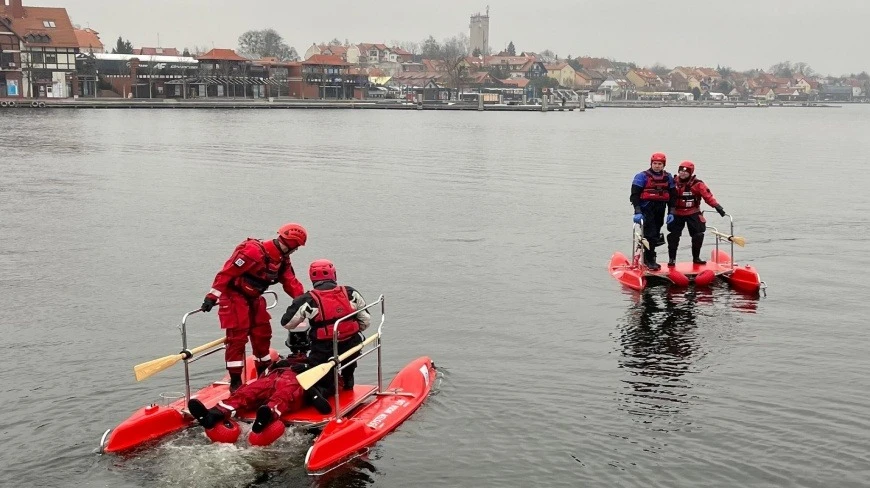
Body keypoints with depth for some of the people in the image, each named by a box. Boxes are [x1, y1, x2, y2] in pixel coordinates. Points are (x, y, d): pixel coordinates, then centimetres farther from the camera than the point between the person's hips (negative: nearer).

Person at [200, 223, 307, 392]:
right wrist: (212, 296, -27)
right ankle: (235, 382, -2)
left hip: (254, 298, 9)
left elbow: (291, 282, -1)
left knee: (263, 334, 10)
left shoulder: (282, 260, 2)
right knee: (237, 337, -9)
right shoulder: (254, 252, -27)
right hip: (234, 296, -9)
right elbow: (227, 272, -27)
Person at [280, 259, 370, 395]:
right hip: (352, 348, 4)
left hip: (323, 351, -4)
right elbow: (366, 320, 8)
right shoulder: (351, 294, 1)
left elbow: (287, 323, 1)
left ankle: (327, 387, -5)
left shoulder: (307, 300, -7)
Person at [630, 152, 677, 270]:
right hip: (646, 210, -5)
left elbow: (672, 196, 14)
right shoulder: (642, 176, -4)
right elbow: (635, 195, -9)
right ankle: (650, 261, -8)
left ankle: (647, 259, 20)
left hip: (660, 211, 5)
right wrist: (637, 212, -18)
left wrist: (671, 212, 6)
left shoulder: (668, 178, 11)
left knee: (656, 235, 9)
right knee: (650, 235, -13)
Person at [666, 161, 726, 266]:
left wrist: (717, 206, -24)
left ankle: (696, 258, 19)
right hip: (677, 214, 0)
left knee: (698, 235, 2)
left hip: (693, 214, 0)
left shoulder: (697, 184, -10)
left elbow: (707, 195, -14)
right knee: (673, 236, -5)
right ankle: (672, 259, 7)